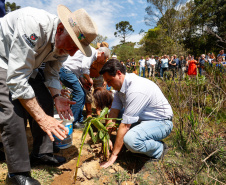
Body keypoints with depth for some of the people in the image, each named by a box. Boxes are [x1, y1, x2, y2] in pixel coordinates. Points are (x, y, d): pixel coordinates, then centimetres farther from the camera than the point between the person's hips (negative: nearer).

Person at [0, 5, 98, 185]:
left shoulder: (63, 44, -12)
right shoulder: (33, 23, -37)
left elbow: (52, 74, 0)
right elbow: (17, 79, -37)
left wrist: (56, 97, -19)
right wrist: (42, 118, -36)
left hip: (26, 64, 7)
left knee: (45, 103, 0)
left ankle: (42, 153, 15)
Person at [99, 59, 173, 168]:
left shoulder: (136, 90, -31)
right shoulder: (120, 85, -2)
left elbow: (125, 125, -30)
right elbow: (114, 111, -3)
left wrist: (113, 155, -22)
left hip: (161, 122, -9)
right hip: (143, 119, 9)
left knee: (130, 139, -34)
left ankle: (159, 149, -3)